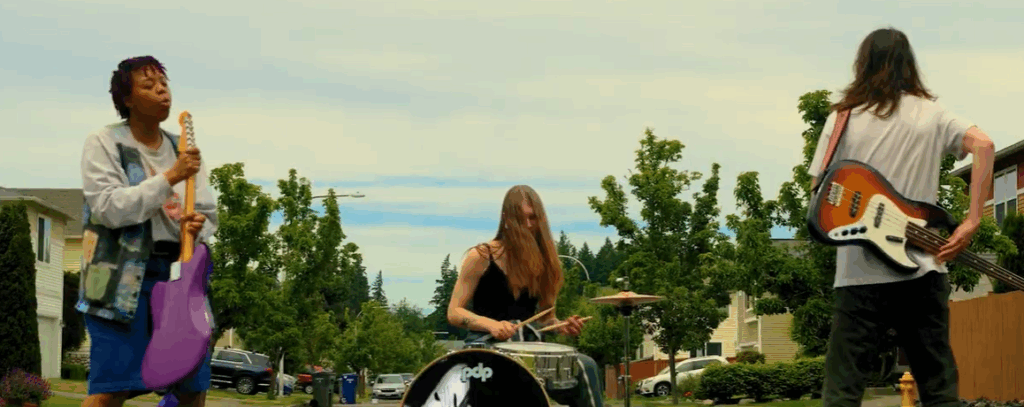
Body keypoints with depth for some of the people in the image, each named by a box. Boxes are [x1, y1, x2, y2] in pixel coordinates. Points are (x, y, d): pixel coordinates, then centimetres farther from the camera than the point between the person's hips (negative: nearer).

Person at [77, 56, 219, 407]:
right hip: (123, 276, -6)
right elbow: (109, 209, -13)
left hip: (179, 273, 6)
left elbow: (208, 215, 17)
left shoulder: (183, 151, 17)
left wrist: (199, 227, -7)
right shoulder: (104, 144, 1)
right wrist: (169, 178, -16)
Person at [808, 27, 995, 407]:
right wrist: (971, 222, -9)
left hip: (859, 274, -1)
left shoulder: (842, 118, 4)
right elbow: (983, 144, -9)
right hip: (922, 268, 1)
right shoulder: (931, 113, 7)